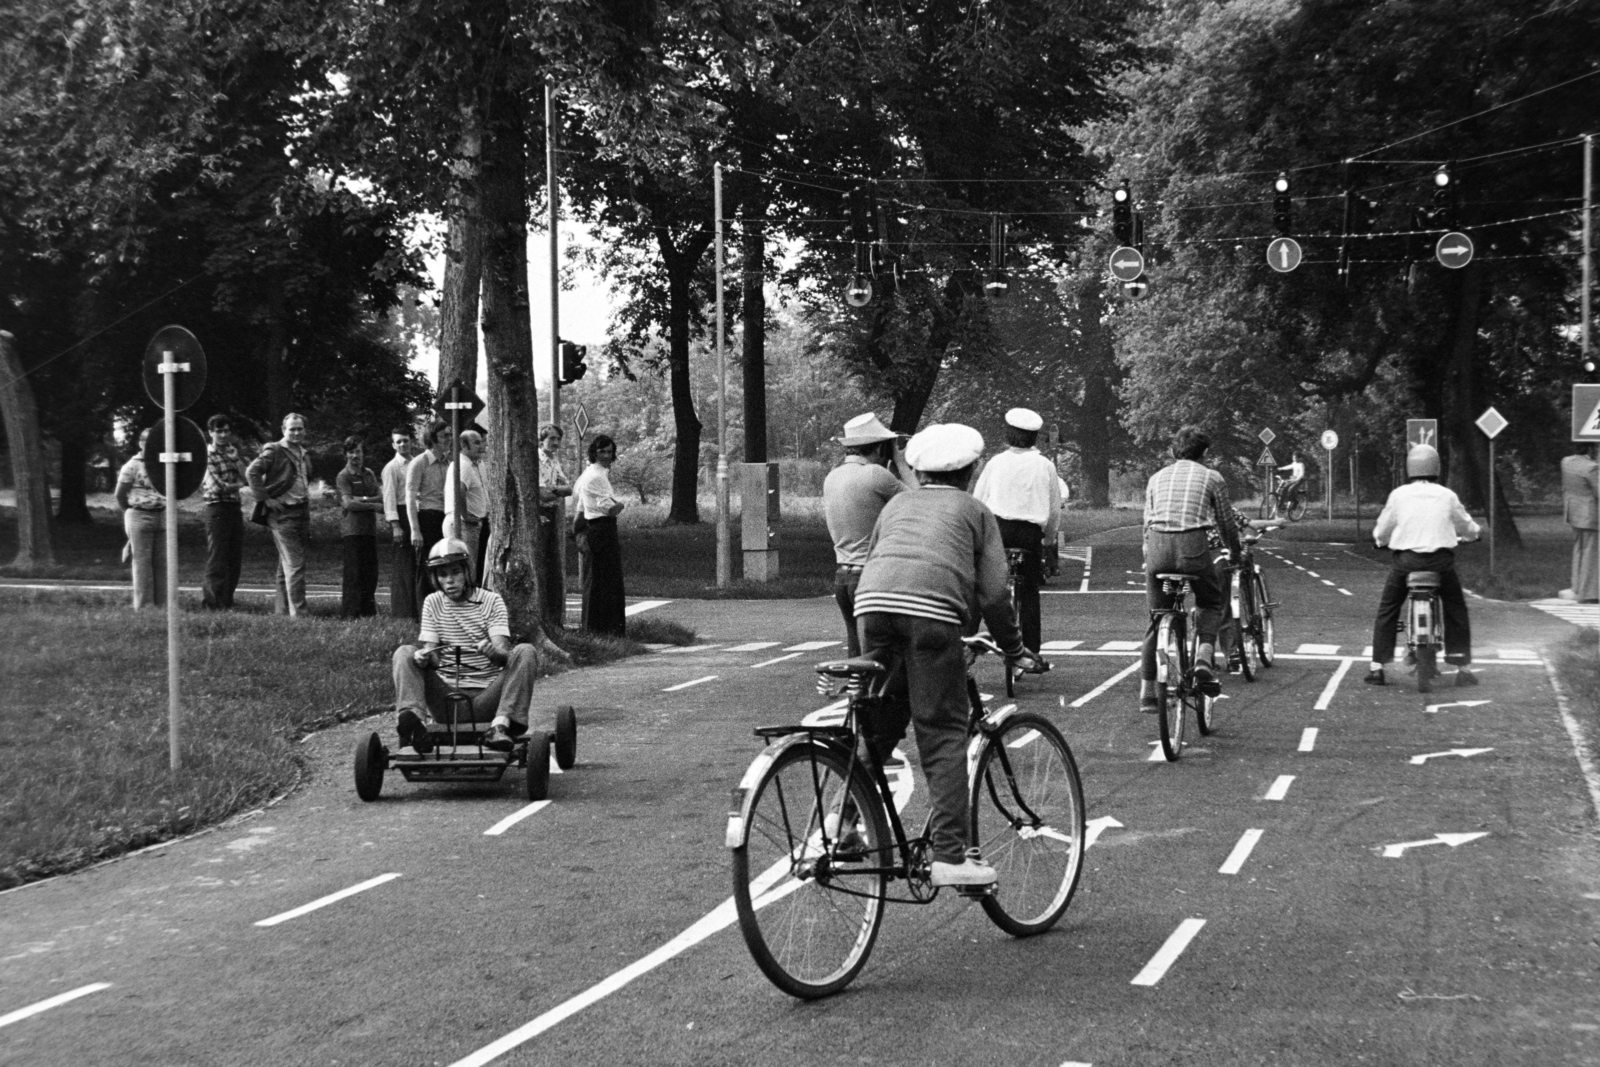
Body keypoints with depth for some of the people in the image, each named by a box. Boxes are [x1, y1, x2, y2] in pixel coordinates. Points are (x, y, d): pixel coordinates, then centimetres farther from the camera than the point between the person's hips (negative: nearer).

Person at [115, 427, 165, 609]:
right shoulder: (132, 466, -5)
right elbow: (120, 494, 0)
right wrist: (132, 512, 10)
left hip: (161, 517, 5)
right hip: (139, 517, -5)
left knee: (161, 561, 5)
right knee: (142, 560, -3)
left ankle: (160, 603, 11)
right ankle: (144, 604, 0)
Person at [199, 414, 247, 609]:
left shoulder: (232, 454, 15)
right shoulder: (207, 456, -6)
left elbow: (246, 477, 3)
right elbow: (216, 487, -14)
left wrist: (236, 455, -2)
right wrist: (237, 485, 1)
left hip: (235, 508, 7)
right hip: (217, 509, -7)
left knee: (235, 560, 10)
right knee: (218, 561, -4)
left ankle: (227, 601, 18)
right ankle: (216, 605, -1)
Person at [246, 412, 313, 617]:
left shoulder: (303, 455, 17)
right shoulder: (274, 451, -7)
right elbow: (252, 472, -16)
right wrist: (265, 499, -17)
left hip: (302, 513, 8)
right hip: (282, 514, -8)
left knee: (286, 566, 13)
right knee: (294, 565, -12)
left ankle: (280, 610, 20)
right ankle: (297, 613, -13)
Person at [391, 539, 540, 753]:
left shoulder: (491, 601, 4)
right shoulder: (433, 603, 11)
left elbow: (504, 652, -10)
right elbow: (433, 657, 2)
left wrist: (493, 652, -35)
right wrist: (424, 657, -23)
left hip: (485, 696, -1)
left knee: (525, 652, -23)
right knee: (404, 653, -17)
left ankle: (501, 724, -37)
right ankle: (414, 719, -40)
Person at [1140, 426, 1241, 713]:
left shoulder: (1157, 477, 21)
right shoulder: (1211, 477, 13)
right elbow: (1226, 523, 18)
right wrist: (1235, 553, 35)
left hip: (1157, 546, 3)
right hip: (1193, 546, -3)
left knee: (1156, 620, 11)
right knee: (1211, 604, 20)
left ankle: (1147, 692, 8)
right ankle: (1204, 656, -6)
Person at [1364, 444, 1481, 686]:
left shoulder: (1399, 495, 0)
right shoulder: (1447, 496, 2)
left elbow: (1381, 532, 7)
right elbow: (1469, 528, 16)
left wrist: (1381, 540, 30)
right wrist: (1470, 533, 39)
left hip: (1406, 558, 0)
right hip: (1442, 559, 0)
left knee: (1387, 610, 13)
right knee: (1456, 611, 16)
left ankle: (1377, 667, 7)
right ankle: (1461, 667, 12)